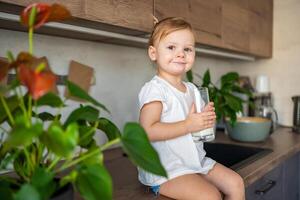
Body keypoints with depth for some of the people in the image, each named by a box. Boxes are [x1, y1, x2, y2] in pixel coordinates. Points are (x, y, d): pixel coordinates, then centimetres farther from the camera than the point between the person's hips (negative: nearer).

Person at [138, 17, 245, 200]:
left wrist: (207, 119, -2)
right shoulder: (154, 89, -16)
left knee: (236, 183, 6)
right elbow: (147, 131, -26)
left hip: (196, 160, 9)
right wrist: (188, 125, -25)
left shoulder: (191, 89, 10)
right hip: (165, 169, -8)